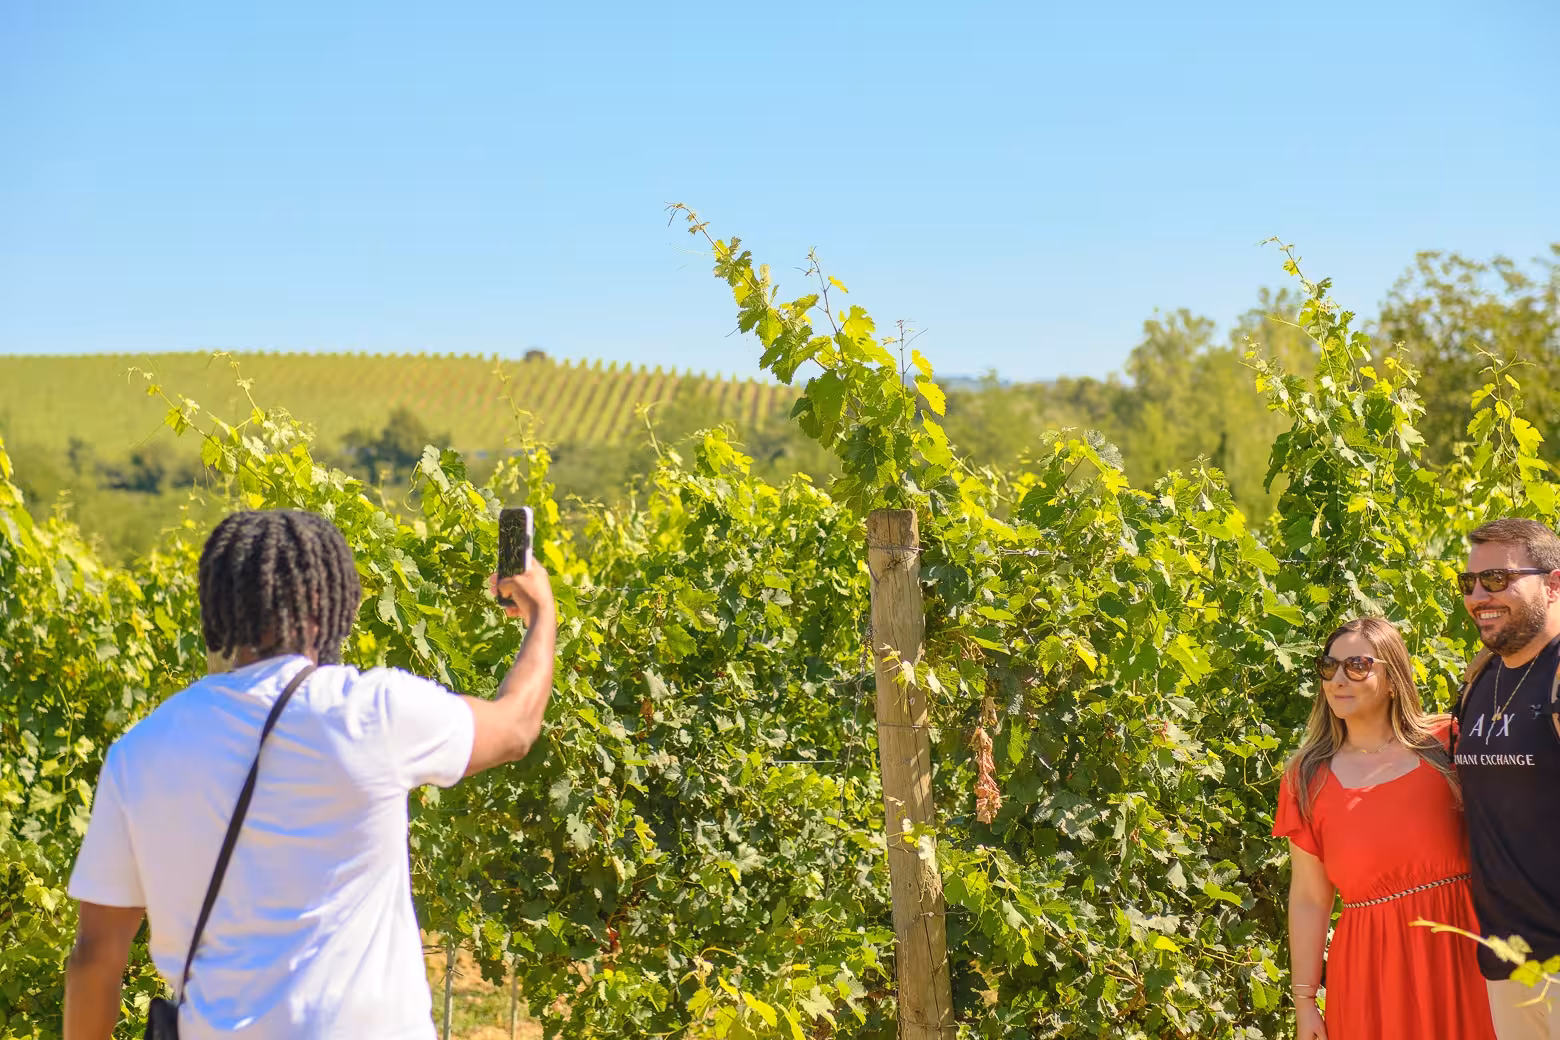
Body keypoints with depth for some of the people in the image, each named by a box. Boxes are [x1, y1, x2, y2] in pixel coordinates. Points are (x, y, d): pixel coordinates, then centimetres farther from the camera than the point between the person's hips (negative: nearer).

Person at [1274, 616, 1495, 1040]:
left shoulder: (1445, 743, 0)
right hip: (1370, 968, 0)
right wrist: (1304, 1002, 3)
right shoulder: (1307, 779, 3)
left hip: (1460, 946, 0)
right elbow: (1308, 898, 4)